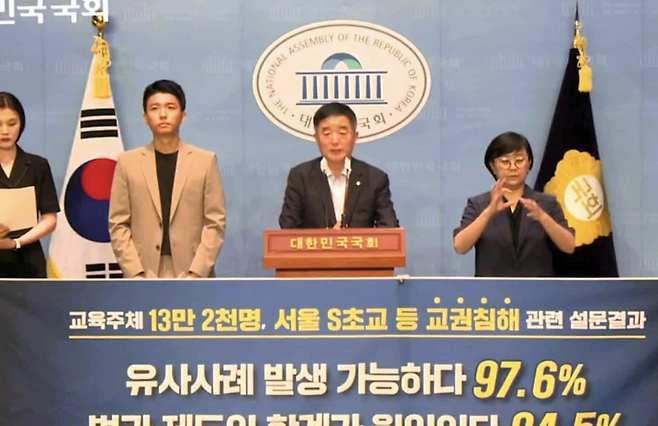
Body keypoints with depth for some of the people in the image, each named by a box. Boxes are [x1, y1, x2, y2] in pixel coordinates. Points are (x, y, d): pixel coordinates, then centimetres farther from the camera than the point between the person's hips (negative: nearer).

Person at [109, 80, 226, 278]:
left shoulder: (206, 161, 5)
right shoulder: (128, 162, 7)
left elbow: (215, 222, 1)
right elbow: (118, 224, 4)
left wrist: (196, 273, -8)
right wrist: (135, 274, -6)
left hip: (192, 272, 0)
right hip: (145, 274, 1)